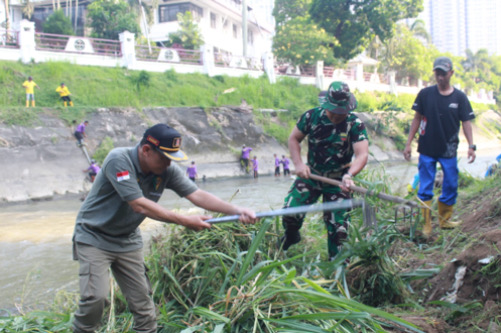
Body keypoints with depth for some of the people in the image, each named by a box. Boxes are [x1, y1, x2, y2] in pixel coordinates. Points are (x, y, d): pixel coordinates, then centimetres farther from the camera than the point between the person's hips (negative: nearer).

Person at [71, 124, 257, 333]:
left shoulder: (167, 171, -9)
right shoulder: (119, 160, -27)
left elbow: (197, 195, -13)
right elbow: (139, 205, -31)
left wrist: (237, 211, -25)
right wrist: (185, 221, -29)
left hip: (127, 241, 5)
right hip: (93, 237, -5)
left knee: (141, 299, 4)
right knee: (96, 296, -16)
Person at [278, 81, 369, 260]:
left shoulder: (355, 125, -16)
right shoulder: (312, 116, -10)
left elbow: (362, 155, -27)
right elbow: (294, 139, 2)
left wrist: (349, 175, -46)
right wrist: (298, 164, -13)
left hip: (338, 181, -2)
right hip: (310, 175, 2)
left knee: (338, 228, -5)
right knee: (290, 211, -7)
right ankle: (291, 237, 28)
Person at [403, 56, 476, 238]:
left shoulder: (459, 97, 1)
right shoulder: (425, 94, 0)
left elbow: (466, 122, 0)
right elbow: (417, 119, 4)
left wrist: (471, 145, -11)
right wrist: (408, 143, 2)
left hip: (449, 151, 1)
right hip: (427, 150, -1)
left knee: (450, 187, 7)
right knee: (425, 189, 0)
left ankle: (444, 220, 24)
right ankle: (426, 225, 7)